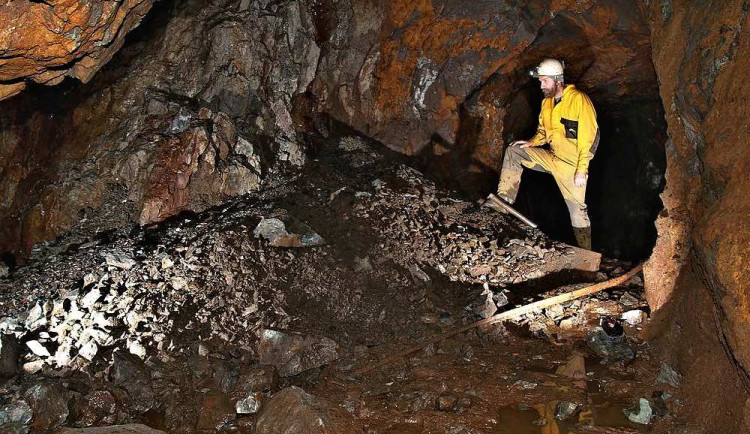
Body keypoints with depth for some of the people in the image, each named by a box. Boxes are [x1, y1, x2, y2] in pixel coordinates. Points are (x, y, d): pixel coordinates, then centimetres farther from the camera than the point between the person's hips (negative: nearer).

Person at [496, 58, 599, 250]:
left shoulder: (579, 99, -17)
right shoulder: (547, 102, 6)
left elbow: (591, 136, -18)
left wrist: (582, 170, -20)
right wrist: (533, 142, -3)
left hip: (572, 165, -7)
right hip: (552, 157, 7)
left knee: (577, 209, -2)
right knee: (513, 151, -3)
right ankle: (505, 199, -9)